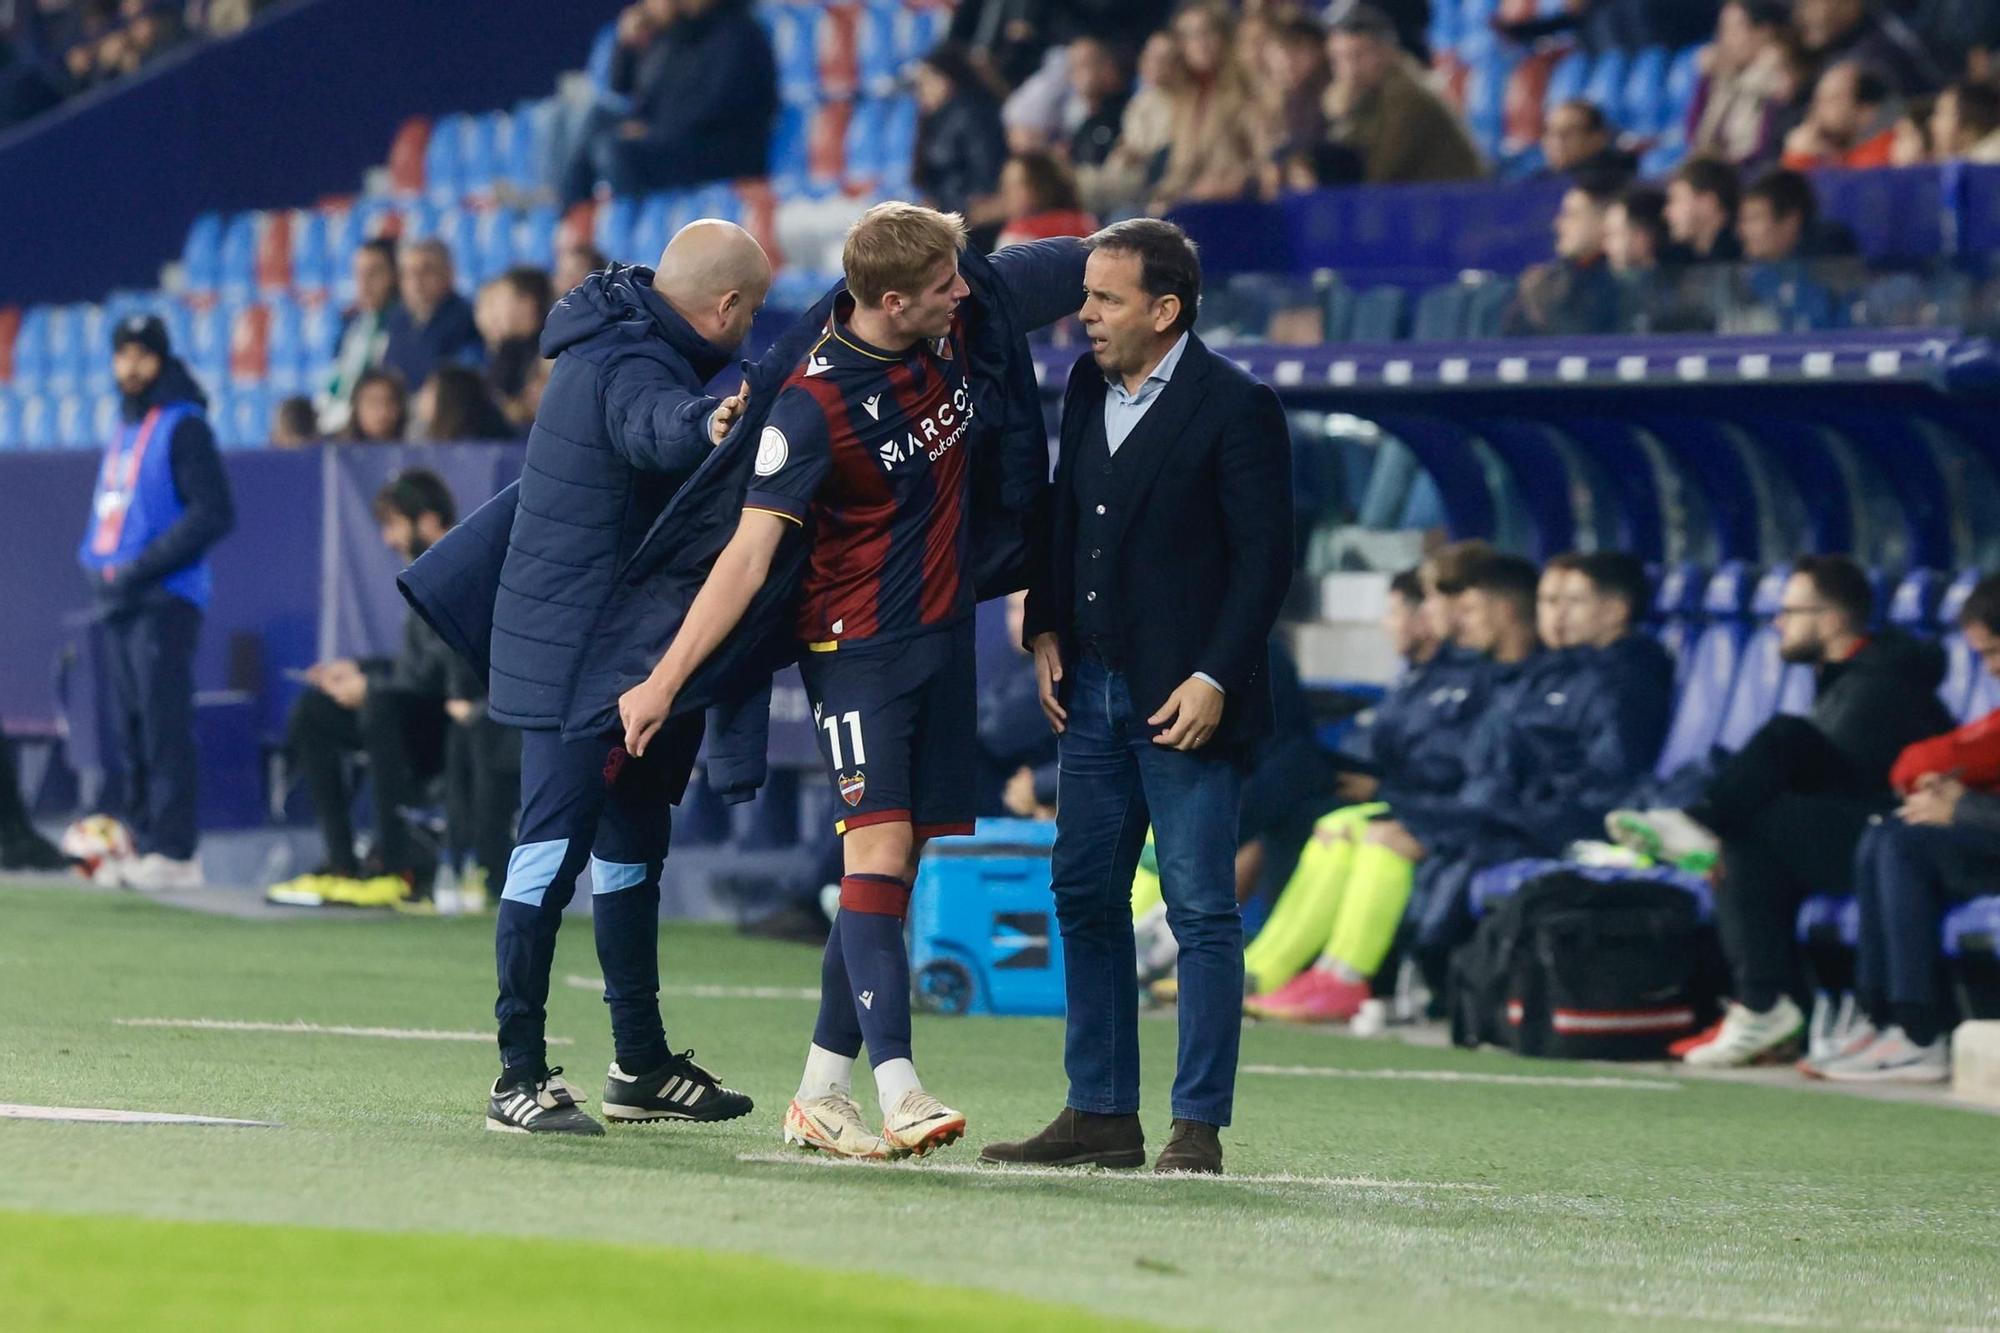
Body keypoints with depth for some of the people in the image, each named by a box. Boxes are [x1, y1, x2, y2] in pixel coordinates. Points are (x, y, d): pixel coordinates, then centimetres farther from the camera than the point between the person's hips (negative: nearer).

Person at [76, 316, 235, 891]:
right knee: (133, 732, 8)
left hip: (165, 600, -8)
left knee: (164, 725, -11)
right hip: (119, 604, 8)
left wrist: (142, 566, -17)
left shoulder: (183, 427, -6)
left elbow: (213, 513, -14)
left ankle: (174, 853, -13)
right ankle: (144, 843, 12)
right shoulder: (123, 432, 19)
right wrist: (95, 558, 6)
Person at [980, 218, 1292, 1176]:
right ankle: (1101, 1115, 16)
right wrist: (1046, 631, 8)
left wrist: (1215, 680, -16)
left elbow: (1264, 558, -11)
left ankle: (1198, 1126, -1)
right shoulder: (1089, 386, 10)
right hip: (1095, 687, 8)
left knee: (1201, 909, -4)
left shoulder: (1235, 408, -10)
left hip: (1186, 701, -7)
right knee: (1085, 897, 9)